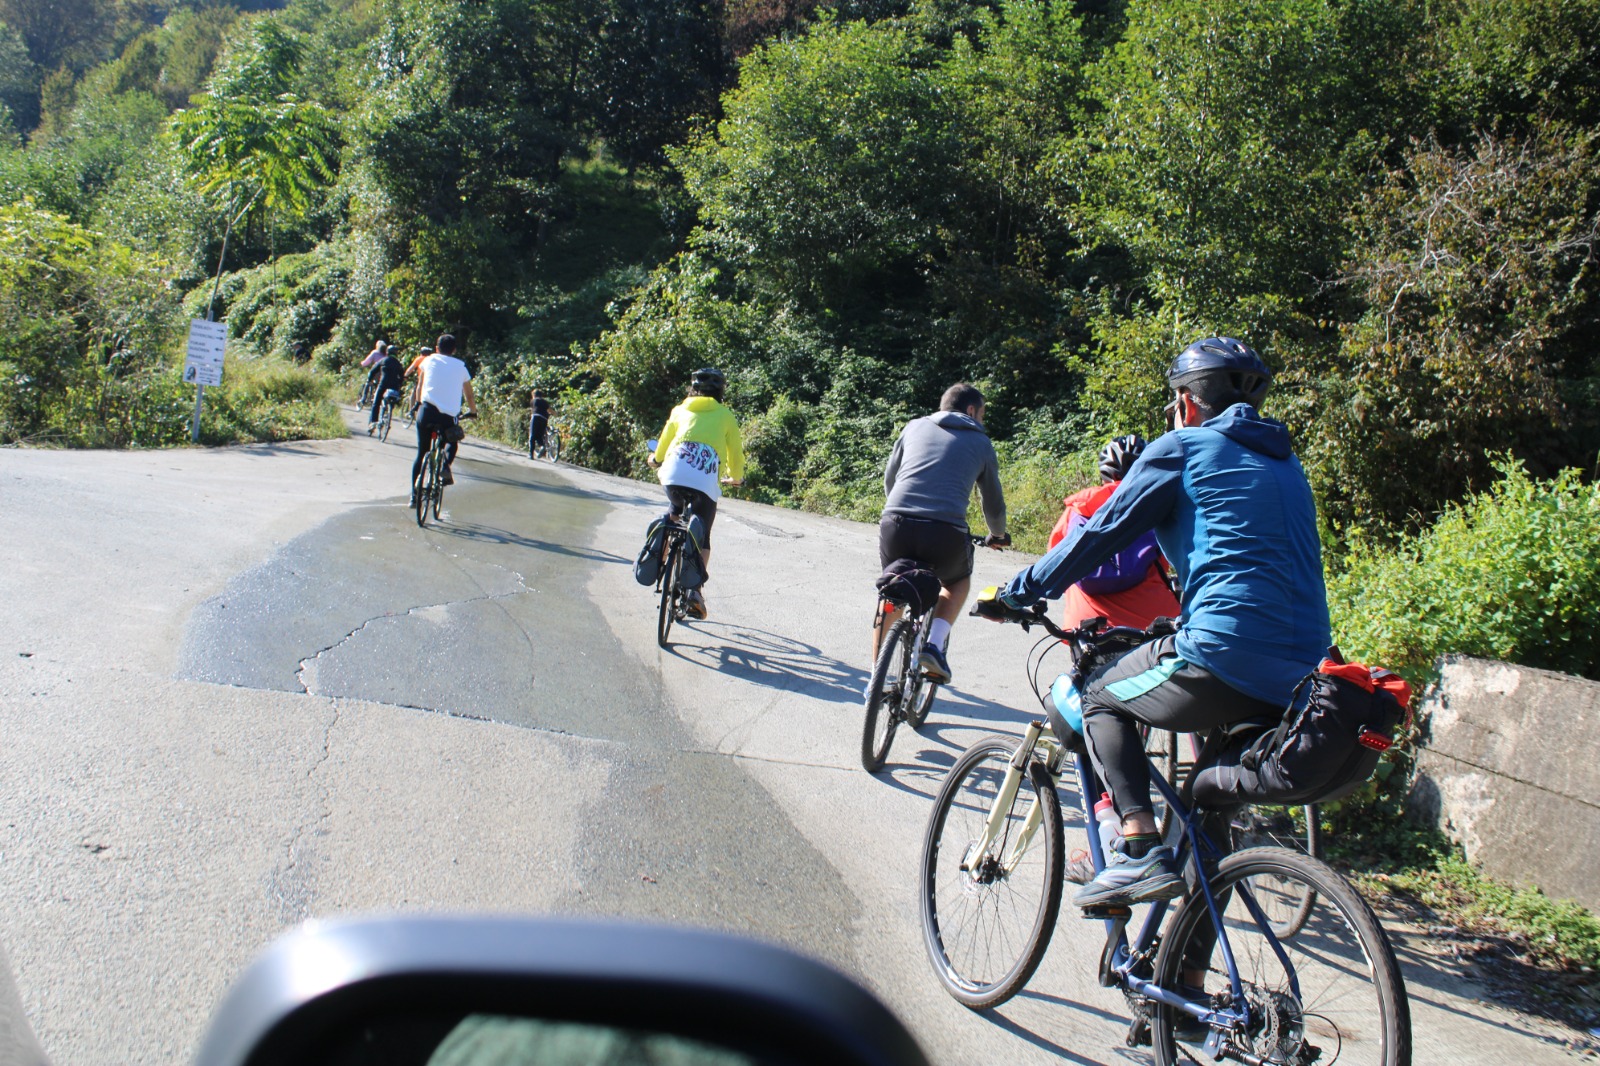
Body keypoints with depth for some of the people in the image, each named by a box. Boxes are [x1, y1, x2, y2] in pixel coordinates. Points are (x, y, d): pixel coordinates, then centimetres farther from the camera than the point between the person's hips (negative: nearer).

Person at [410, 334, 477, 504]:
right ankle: (446, 463, -5)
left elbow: (419, 387, 25)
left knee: (421, 454, 14)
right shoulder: (461, 366, 16)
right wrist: (472, 411, 40)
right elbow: (469, 395, 21)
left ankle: (414, 495, 8)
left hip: (427, 411, 1)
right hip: (448, 415, 0)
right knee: (452, 442, 28)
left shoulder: (429, 360, 16)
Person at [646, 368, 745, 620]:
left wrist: (655, 460, 57)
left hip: (674, 473, 1)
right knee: (702, 535, 12)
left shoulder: (680, 410, 23)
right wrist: (736, 478, 43)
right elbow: (735, 453, 23)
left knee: (676, 511, 32)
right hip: (707, 481, -1)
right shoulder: (725, 416, 20)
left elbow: (664, 441, 35)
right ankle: (695, 587, -5)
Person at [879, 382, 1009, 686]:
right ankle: (933, 645, 10)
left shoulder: (915, 426, 22)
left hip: (895, 526, 2)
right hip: (946, 533, -2)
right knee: (959, 581, 30)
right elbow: (994, 502, 26)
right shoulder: (981, 443, 18)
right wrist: (997, 535, 46)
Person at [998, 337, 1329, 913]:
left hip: (1224, 657, -7)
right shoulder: (1284, 461, 24)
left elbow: (1098, 535, 1)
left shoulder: (1181, 449, 2)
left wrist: (1016, 592, 11)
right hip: (1296, 681, 8)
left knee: (1101, 697, 16)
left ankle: (1140, 850, -2)